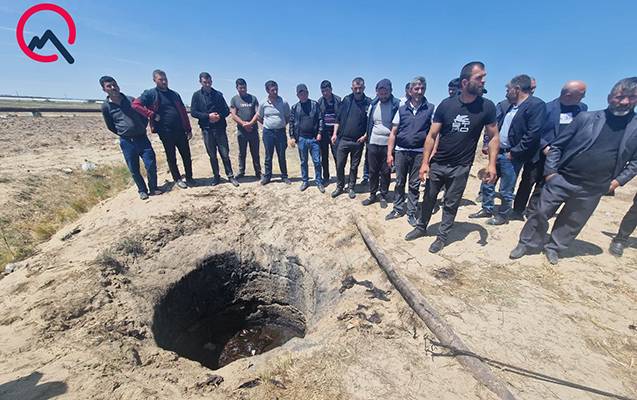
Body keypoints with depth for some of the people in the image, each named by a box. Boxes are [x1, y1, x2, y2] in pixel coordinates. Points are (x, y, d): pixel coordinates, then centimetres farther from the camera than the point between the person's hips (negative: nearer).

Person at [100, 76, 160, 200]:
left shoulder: (131, 100, 4)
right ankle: (142, 190, 20)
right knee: (134, 170, 4)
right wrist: (123, 134, 10)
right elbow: (111, 127, 11)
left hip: (142, 138, 0)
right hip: (126, 142, 0)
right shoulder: (106, 107, 1)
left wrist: (142, 129, 10)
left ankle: (153, 188, 12)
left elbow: (144, 116, 12)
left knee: (151, 165, -5)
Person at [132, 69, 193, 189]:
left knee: (186, 155, 6)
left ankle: (189, 178, 19)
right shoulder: (150, 94, 0)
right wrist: (152, 115, -12)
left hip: (180, 131, 4)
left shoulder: (174, 94, 13)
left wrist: (188, 129, 7)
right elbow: (135, 104, -8)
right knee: (171, 157, 7)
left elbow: (183, 112, 11)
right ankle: (177, 179, 18)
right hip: (166, 132, -3)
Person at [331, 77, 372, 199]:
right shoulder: (346, 100, 5)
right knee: (339, 165, 4)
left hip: (358, 141, -1)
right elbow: (338, 118, 7)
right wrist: (335, 133, 0)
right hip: (343, 139, 1)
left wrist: (365, 135, -9)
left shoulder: (368, 102, 0)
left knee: (354, 167, 9)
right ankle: (340, 187, 22)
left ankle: (351, 188, 25)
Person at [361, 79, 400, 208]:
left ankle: (383, 196, 21)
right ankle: (372, 195, 23)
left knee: (385, 172, 7)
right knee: (373, 171, 10)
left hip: (388, 144, -3)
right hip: (373, 144, 4)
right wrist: (367, 137, 11)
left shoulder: (397, 104, -7)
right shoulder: (373, 104, 5)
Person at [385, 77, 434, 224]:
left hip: (419, 153, -1)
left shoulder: (431, 109, 3)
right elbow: (393, 133, 6)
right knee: (399, 182, 9)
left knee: (414, 184, 6)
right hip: (401, 151, 2)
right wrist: (389, 154, 0)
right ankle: (398, 209, 23)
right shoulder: (402, 109, 7)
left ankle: (411, 212, 18)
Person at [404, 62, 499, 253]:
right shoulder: (446, 105, -6)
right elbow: (432, 135, -5)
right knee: (429, 198, 12)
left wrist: (492, 164, -8)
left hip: (461, 167, 0)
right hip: (437, 164, 1)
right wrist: (425, 162, -10)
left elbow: (493, 137, 2)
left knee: (451, 204, 9)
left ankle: (442, 236, 26)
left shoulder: (487, 106, -4)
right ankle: (421, 227, 32)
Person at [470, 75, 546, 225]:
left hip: (510, 156, -8)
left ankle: (503, 215, 23)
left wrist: (513, 153, -17)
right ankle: (487, 210, 30)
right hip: (497, 152, 8)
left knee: (506, 190, 5)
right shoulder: (511, 106, 13)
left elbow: (533, 134, -19)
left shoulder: (537, 105, -12)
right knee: (487, 183, 14)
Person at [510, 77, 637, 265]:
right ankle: (527, 243, 17)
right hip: (561, 180, -2)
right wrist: (550, 171, -7)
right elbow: (557, 145, 0)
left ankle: (553, 248, 31)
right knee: (540, 213, 2)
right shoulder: (585, 118, -1)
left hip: (592, 189, 2)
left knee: (572, 222, 13)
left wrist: (619, 180, 0)